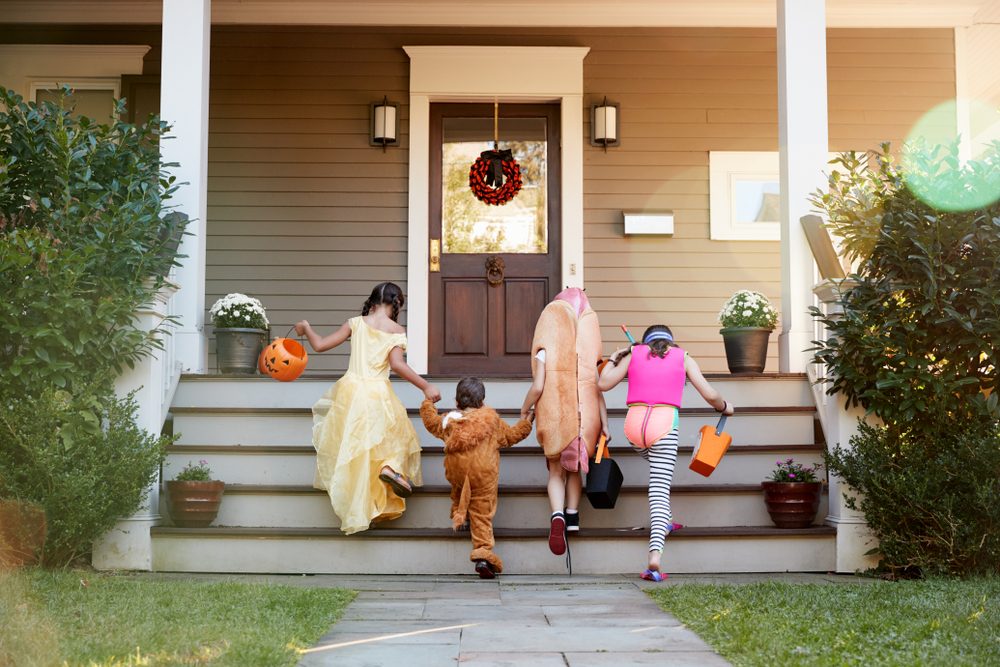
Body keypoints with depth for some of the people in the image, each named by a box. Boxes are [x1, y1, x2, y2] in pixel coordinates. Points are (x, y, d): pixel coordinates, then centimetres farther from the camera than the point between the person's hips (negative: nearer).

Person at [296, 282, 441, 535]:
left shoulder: (356, 323, 3)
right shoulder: (396, 330, -2)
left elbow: (320, 345, 5)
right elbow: (396, 364, -15)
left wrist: (306, 328, 24)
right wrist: (425, 386, -11)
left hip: (351, 390, 2)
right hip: (378, 395, -2)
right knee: (397, 432, 20)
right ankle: (391, 465, -11)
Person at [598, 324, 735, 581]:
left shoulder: (634, 354, 16)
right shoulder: (683, 358, 15)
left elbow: (603, 384, 10)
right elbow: (709, 394, 10)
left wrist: (613, 359, 28)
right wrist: (724, 407, 31)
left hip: (634, 424, 3)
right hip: (665, 424, -3)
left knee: (658, 464, 35)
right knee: (660, 489, -3)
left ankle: (662, 522, 33)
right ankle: (655, 553, -19)